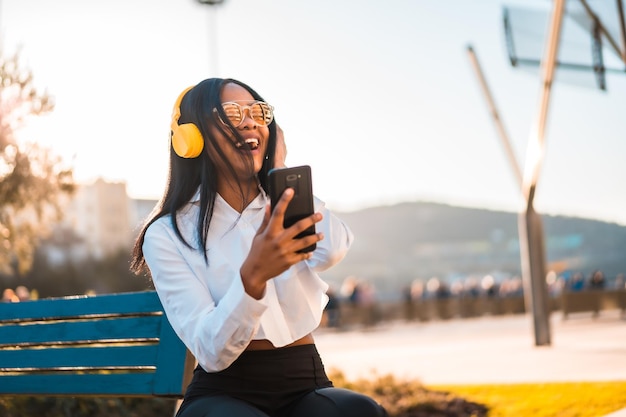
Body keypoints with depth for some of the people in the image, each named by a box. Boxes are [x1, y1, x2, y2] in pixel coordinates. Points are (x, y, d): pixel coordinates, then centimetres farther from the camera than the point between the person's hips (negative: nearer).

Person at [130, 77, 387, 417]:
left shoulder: (288, 207, 11)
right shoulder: (167, 235, -2)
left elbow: (331, 250, -15)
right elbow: (211, 352, -14)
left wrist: (280, 167, 0)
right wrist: (253, 276, -33)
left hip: (306, 388, 3)